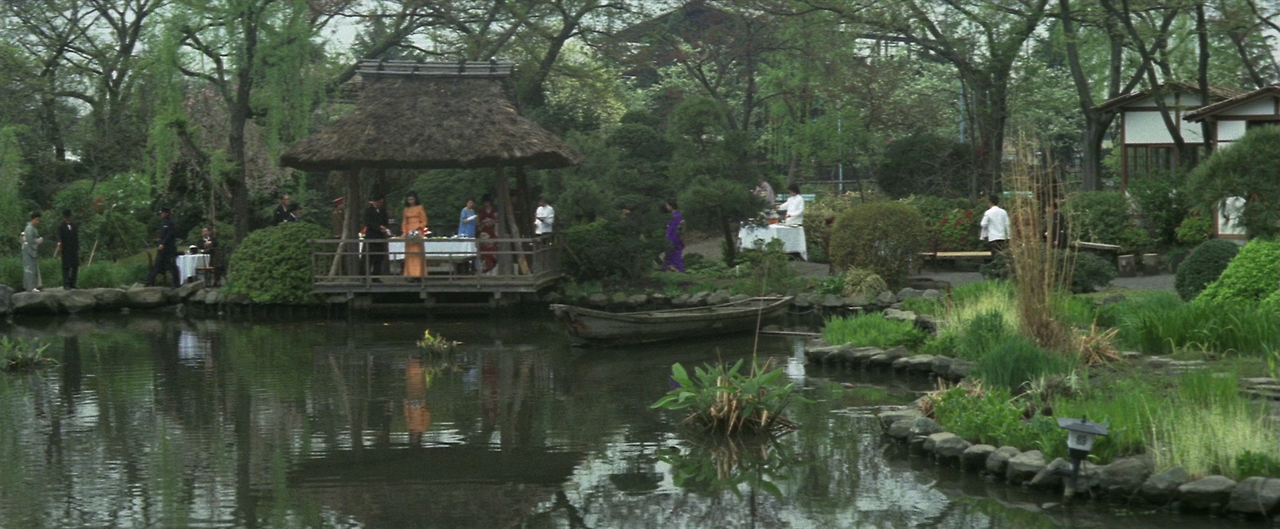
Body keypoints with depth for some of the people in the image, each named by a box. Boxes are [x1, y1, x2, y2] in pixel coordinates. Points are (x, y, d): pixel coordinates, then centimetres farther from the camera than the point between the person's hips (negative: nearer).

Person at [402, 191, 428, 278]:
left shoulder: (420, 208, 3)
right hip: (408, 234, 4)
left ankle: (419, 273, -9)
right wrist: (404, 232, 2)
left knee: (418, 254, -9)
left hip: (417, 233, -4)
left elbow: (424, 222, 1)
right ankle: (410, 274, -1)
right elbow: (404, 222, 17)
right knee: (409, 254, -1)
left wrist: (417, 228, -13)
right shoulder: (406, 209, 15)